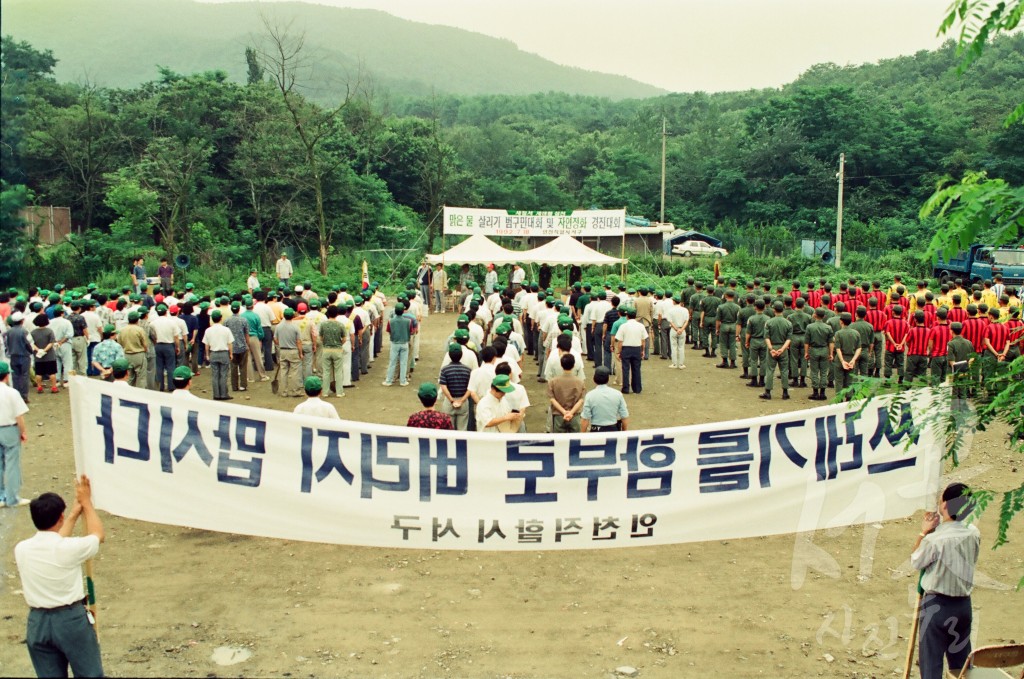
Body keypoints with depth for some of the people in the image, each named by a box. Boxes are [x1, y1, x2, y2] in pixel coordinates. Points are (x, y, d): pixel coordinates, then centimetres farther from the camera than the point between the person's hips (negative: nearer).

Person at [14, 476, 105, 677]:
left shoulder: (21, 549, -2)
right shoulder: (69, 548, -16)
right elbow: (98, 535, 6)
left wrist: (74, 514, 23)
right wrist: (86, 502, 15)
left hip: (37, 622, 5)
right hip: (72, 619, -5)